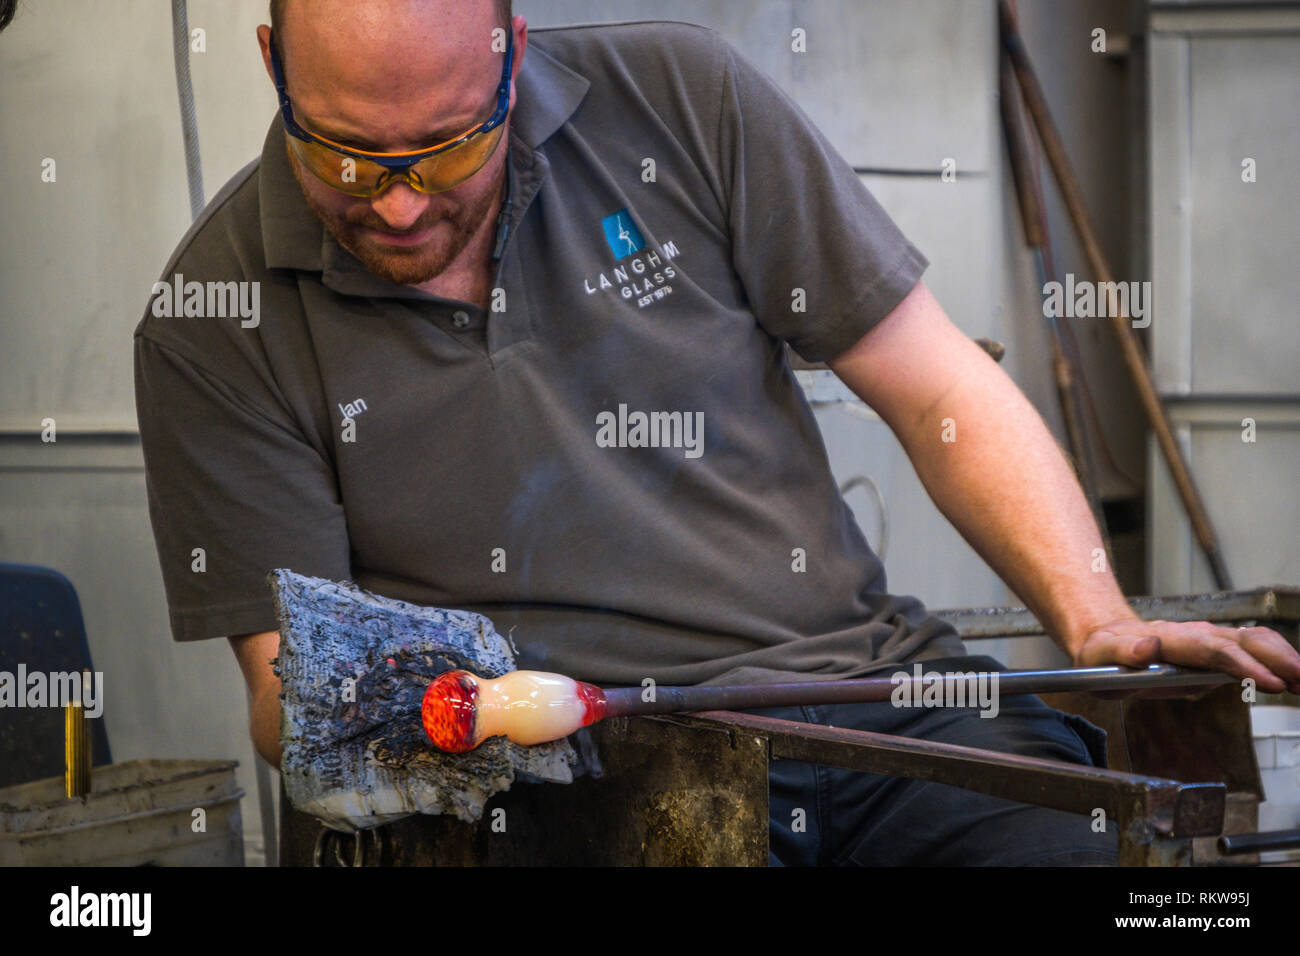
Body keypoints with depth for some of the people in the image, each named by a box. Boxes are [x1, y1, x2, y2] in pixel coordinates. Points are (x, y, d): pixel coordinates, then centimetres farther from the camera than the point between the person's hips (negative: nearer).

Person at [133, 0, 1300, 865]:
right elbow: (291, 688, 3)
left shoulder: (679, 100, 5)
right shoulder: (216, 318, 3)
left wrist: (1098, 621, -5)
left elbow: (939, 393, 9)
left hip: (869, 680, 3)